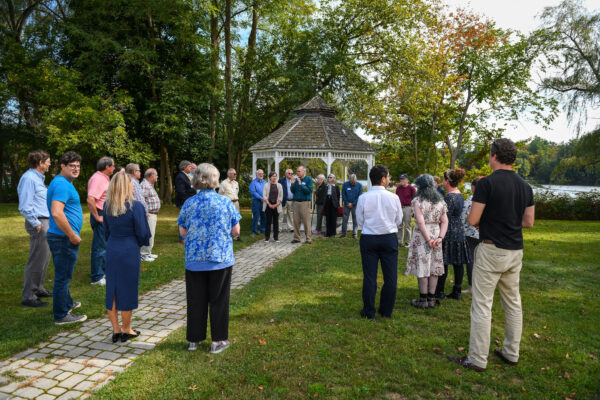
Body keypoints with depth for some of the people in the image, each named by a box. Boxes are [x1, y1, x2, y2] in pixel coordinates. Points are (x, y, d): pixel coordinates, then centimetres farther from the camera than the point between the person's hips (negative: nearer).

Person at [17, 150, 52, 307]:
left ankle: (38, 289, 30)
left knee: (44, 258, 18)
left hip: (45, 222, 10)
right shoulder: (29, 178, -15)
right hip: (38, 224, -10)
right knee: (36, 261, -6)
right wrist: (36, 223, -18)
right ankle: (28, 297, 2)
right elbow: (25, 207, -20)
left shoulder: (38, 178, 16)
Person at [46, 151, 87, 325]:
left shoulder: (64, 182, 15)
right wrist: (73, 235, -21)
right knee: (63, 276, -1)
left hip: (63, 237, 11)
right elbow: (57, 213, -30)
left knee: (63, 275, 23)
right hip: (64, 238, -11)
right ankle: (61, 315, 9)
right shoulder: (62, 185, -18)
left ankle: (67, 303, 40)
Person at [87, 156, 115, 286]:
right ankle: (96, 278, 4)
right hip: (101, 216, -10)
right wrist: (97, 217, -22)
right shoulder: (97, 179, -18)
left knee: (104, 245, 19)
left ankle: (103, 271, 33)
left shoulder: (104, 178, 15)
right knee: (100, 247, -4)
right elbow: (90, 200, -29)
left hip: (106, 216, 10)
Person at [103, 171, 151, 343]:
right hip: (130, 251, -5)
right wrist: (138, 244, 9)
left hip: (111, 250, 5)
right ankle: (126, 330, 19)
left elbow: (106, 230, 10)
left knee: (111, 290, 13)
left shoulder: (108, 206, 2)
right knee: (127, 290, 7)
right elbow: (142, 233, -11)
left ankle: (116, 329, 22)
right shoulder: (135, 206, -14)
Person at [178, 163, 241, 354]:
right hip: (221, 259, -1)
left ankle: (194, 339, 25)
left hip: (194, 260, 2)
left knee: (195, 300, 13)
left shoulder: (189, 204, -3)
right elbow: (236, 231, -2)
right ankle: (218, 341, 17)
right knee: (218, 300, 9)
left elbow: (182, 232, 2)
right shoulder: (226, 203, -6)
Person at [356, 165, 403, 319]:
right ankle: (386, 311, 21)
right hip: (389, 238, 0)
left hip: (368, 238, 0)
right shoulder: (393, 197, -7)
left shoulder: (363, 198, -7)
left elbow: (360, 222, 0)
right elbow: (399, 220, 4)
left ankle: (369, 312, 15)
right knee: (390, 276, 12)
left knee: (369, 276, 8)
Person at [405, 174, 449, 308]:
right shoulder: (440, 201, 10)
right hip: (436, 232, 6)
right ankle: (431, 299, 16)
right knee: (434, 267, 10)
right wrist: (440, 237, -2)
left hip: (422, 235, -6)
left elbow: (420, 222, -18)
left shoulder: (418, 200, -9)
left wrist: (428, 239, -14)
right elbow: (445, 221, 5)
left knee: (422, 267, 2)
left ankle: (423, 300, 8)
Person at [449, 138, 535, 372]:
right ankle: (511, 353, 28)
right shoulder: (525, 186, 7)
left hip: (491, 250, -7)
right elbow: (529, 222, 11)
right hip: (515, 251, 7)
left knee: (482, 305, -1)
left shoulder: (488, 183, -15)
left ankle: (477, 360, 6)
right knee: (513, 303, 17)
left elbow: (472, 220, -15)